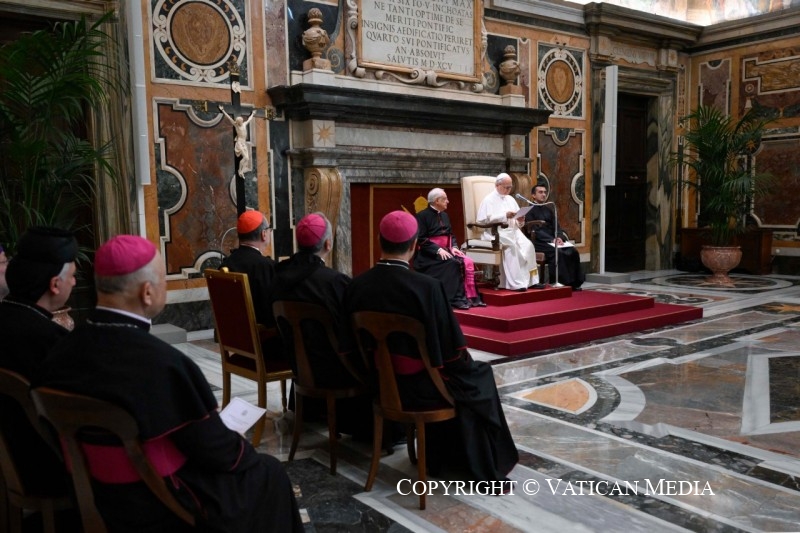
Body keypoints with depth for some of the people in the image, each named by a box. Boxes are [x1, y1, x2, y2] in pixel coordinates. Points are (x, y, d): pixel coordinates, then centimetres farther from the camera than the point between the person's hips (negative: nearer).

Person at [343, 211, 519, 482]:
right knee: (480, 376, 23)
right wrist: (466, 364, 4)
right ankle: (486, 470, 33)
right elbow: (452, 349, -18)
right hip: (420, 387, -5)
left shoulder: (357, 285, -9)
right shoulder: (427, 286, -24)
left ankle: (437, 458, 44)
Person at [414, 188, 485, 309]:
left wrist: (454, 247, -2)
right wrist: (438, 250, -22)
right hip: (430, 253, -7)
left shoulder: (444, 215, 17)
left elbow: (451, 234, 19)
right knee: (453, 263, -31)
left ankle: (471, 297, -19)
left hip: (445, 250, 7)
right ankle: (456, 298, -27)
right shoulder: (422, 216, -7)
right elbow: (420, 239, -14)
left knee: (468, 262, -17)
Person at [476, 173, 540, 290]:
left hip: (512, 231, 6)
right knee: (511, 246, -33)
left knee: (528, 245, -21)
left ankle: (530, 280, -17)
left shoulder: (510, 199, 21)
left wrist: (520, 220, -5)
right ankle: (516, 283, -32)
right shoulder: (489, 200, 1)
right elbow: (483, 220, -12)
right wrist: (504, 216, -17)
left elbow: (517, 223, 21)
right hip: (496, 232, -6)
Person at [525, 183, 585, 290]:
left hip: (553, 240, 7)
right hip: (539, 242, -6)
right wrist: (552, 239, -20)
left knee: (573, 252, -17)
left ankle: (575, 282, -15)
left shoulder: (548, 210, 22)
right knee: (558, 252, -32)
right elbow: (534, 231, -12)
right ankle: (564, 282, -28)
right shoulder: (530, 210, -1)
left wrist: (558, 238, -9)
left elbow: (556, 227, 15)